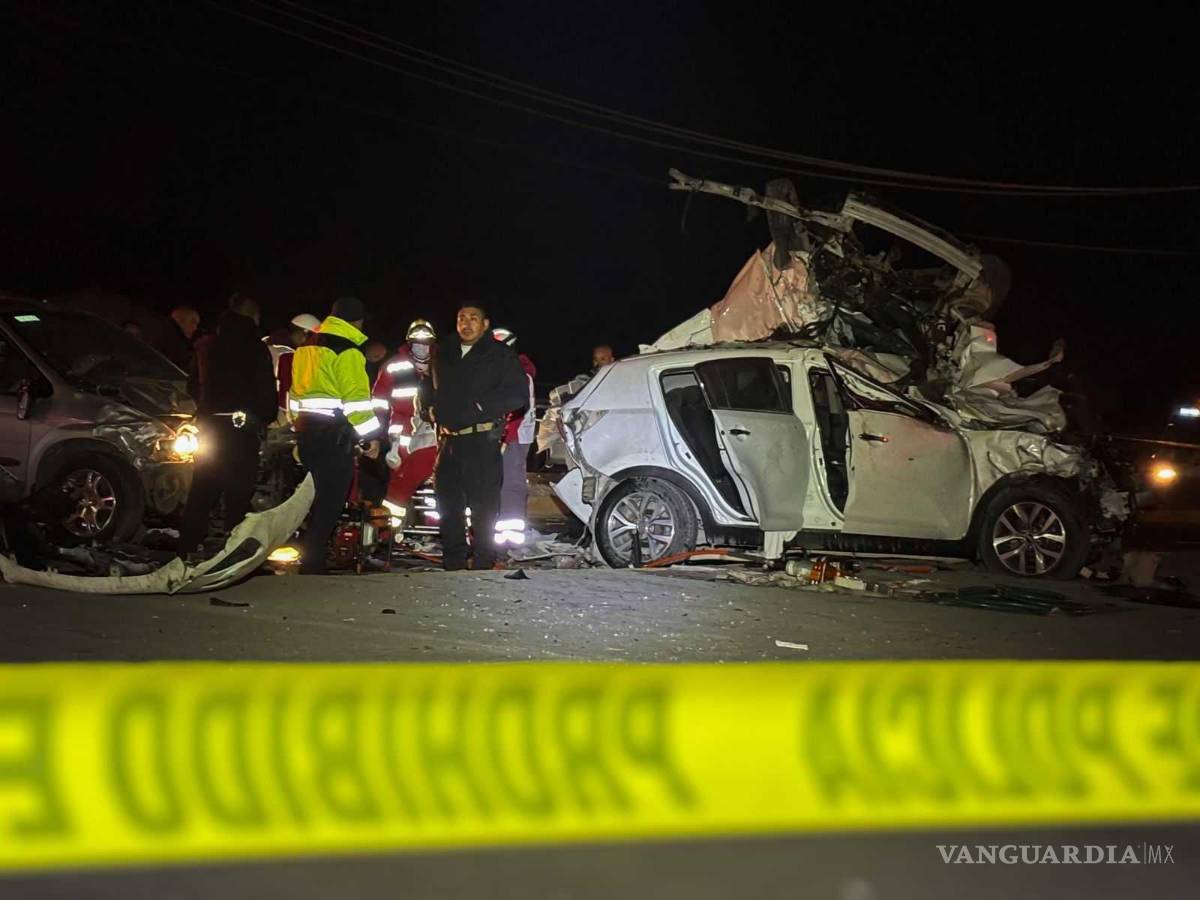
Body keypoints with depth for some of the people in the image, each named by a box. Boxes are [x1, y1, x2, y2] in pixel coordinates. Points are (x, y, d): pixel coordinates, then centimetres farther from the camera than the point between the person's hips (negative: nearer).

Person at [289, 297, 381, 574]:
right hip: (334, 435, -9)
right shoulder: (347, 352, -11)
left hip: (306, 430, 9)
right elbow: (356, 398, -16)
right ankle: (313, 565, -7)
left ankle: (310, 559, 19)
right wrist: (371, 436, -12)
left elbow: (296, 392, 21)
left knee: (318, 497, 17)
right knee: (330, 501, -5)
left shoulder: (307, 348, 16)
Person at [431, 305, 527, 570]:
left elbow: (517, 396, -9)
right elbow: (436, 391, 28)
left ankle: (483, 563, -1)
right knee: (448, 501, 10)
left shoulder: (500, 355, -1)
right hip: (449, 439, 6)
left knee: (483, 504, -6)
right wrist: (437, 414, 9)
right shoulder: (445, 355, 17)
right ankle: (453, 562, 19)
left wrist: (479, 405, -14)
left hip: (482, 441, -6)